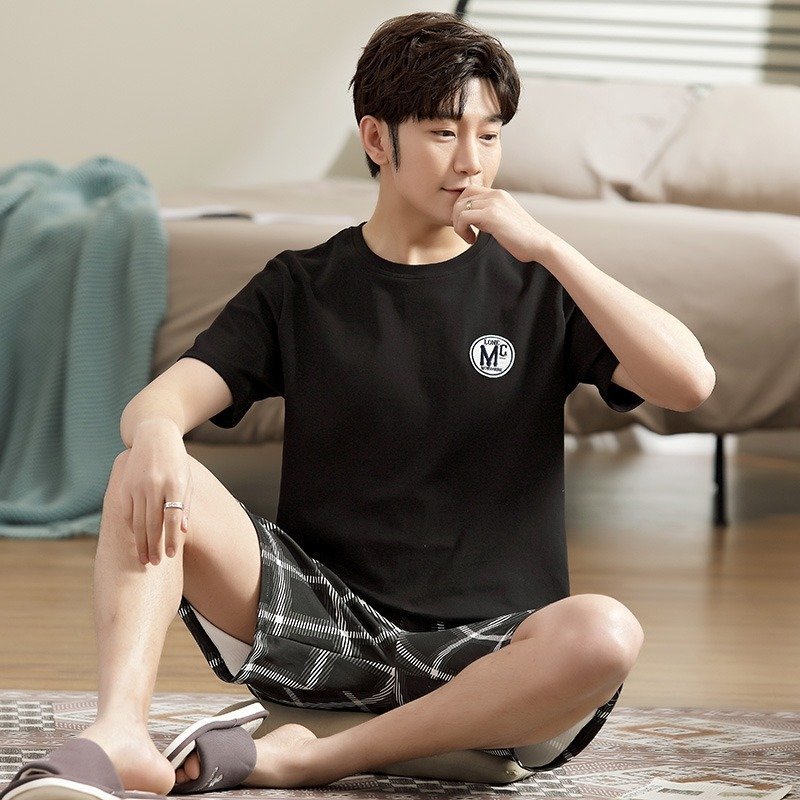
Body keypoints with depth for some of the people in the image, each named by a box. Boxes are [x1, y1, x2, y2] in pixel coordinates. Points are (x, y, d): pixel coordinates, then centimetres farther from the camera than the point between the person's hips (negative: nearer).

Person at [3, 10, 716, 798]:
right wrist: (156, 431, -29)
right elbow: (161, 398, -3)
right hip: (320, 620, 1)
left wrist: (547, 248, -13)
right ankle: (119, 733, -39)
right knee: (145, 472, -19)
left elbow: (689, 381, -8)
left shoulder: (535, 288, 7)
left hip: (480, 647, -1)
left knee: (604, 634, -35)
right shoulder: (302, 289, 10)